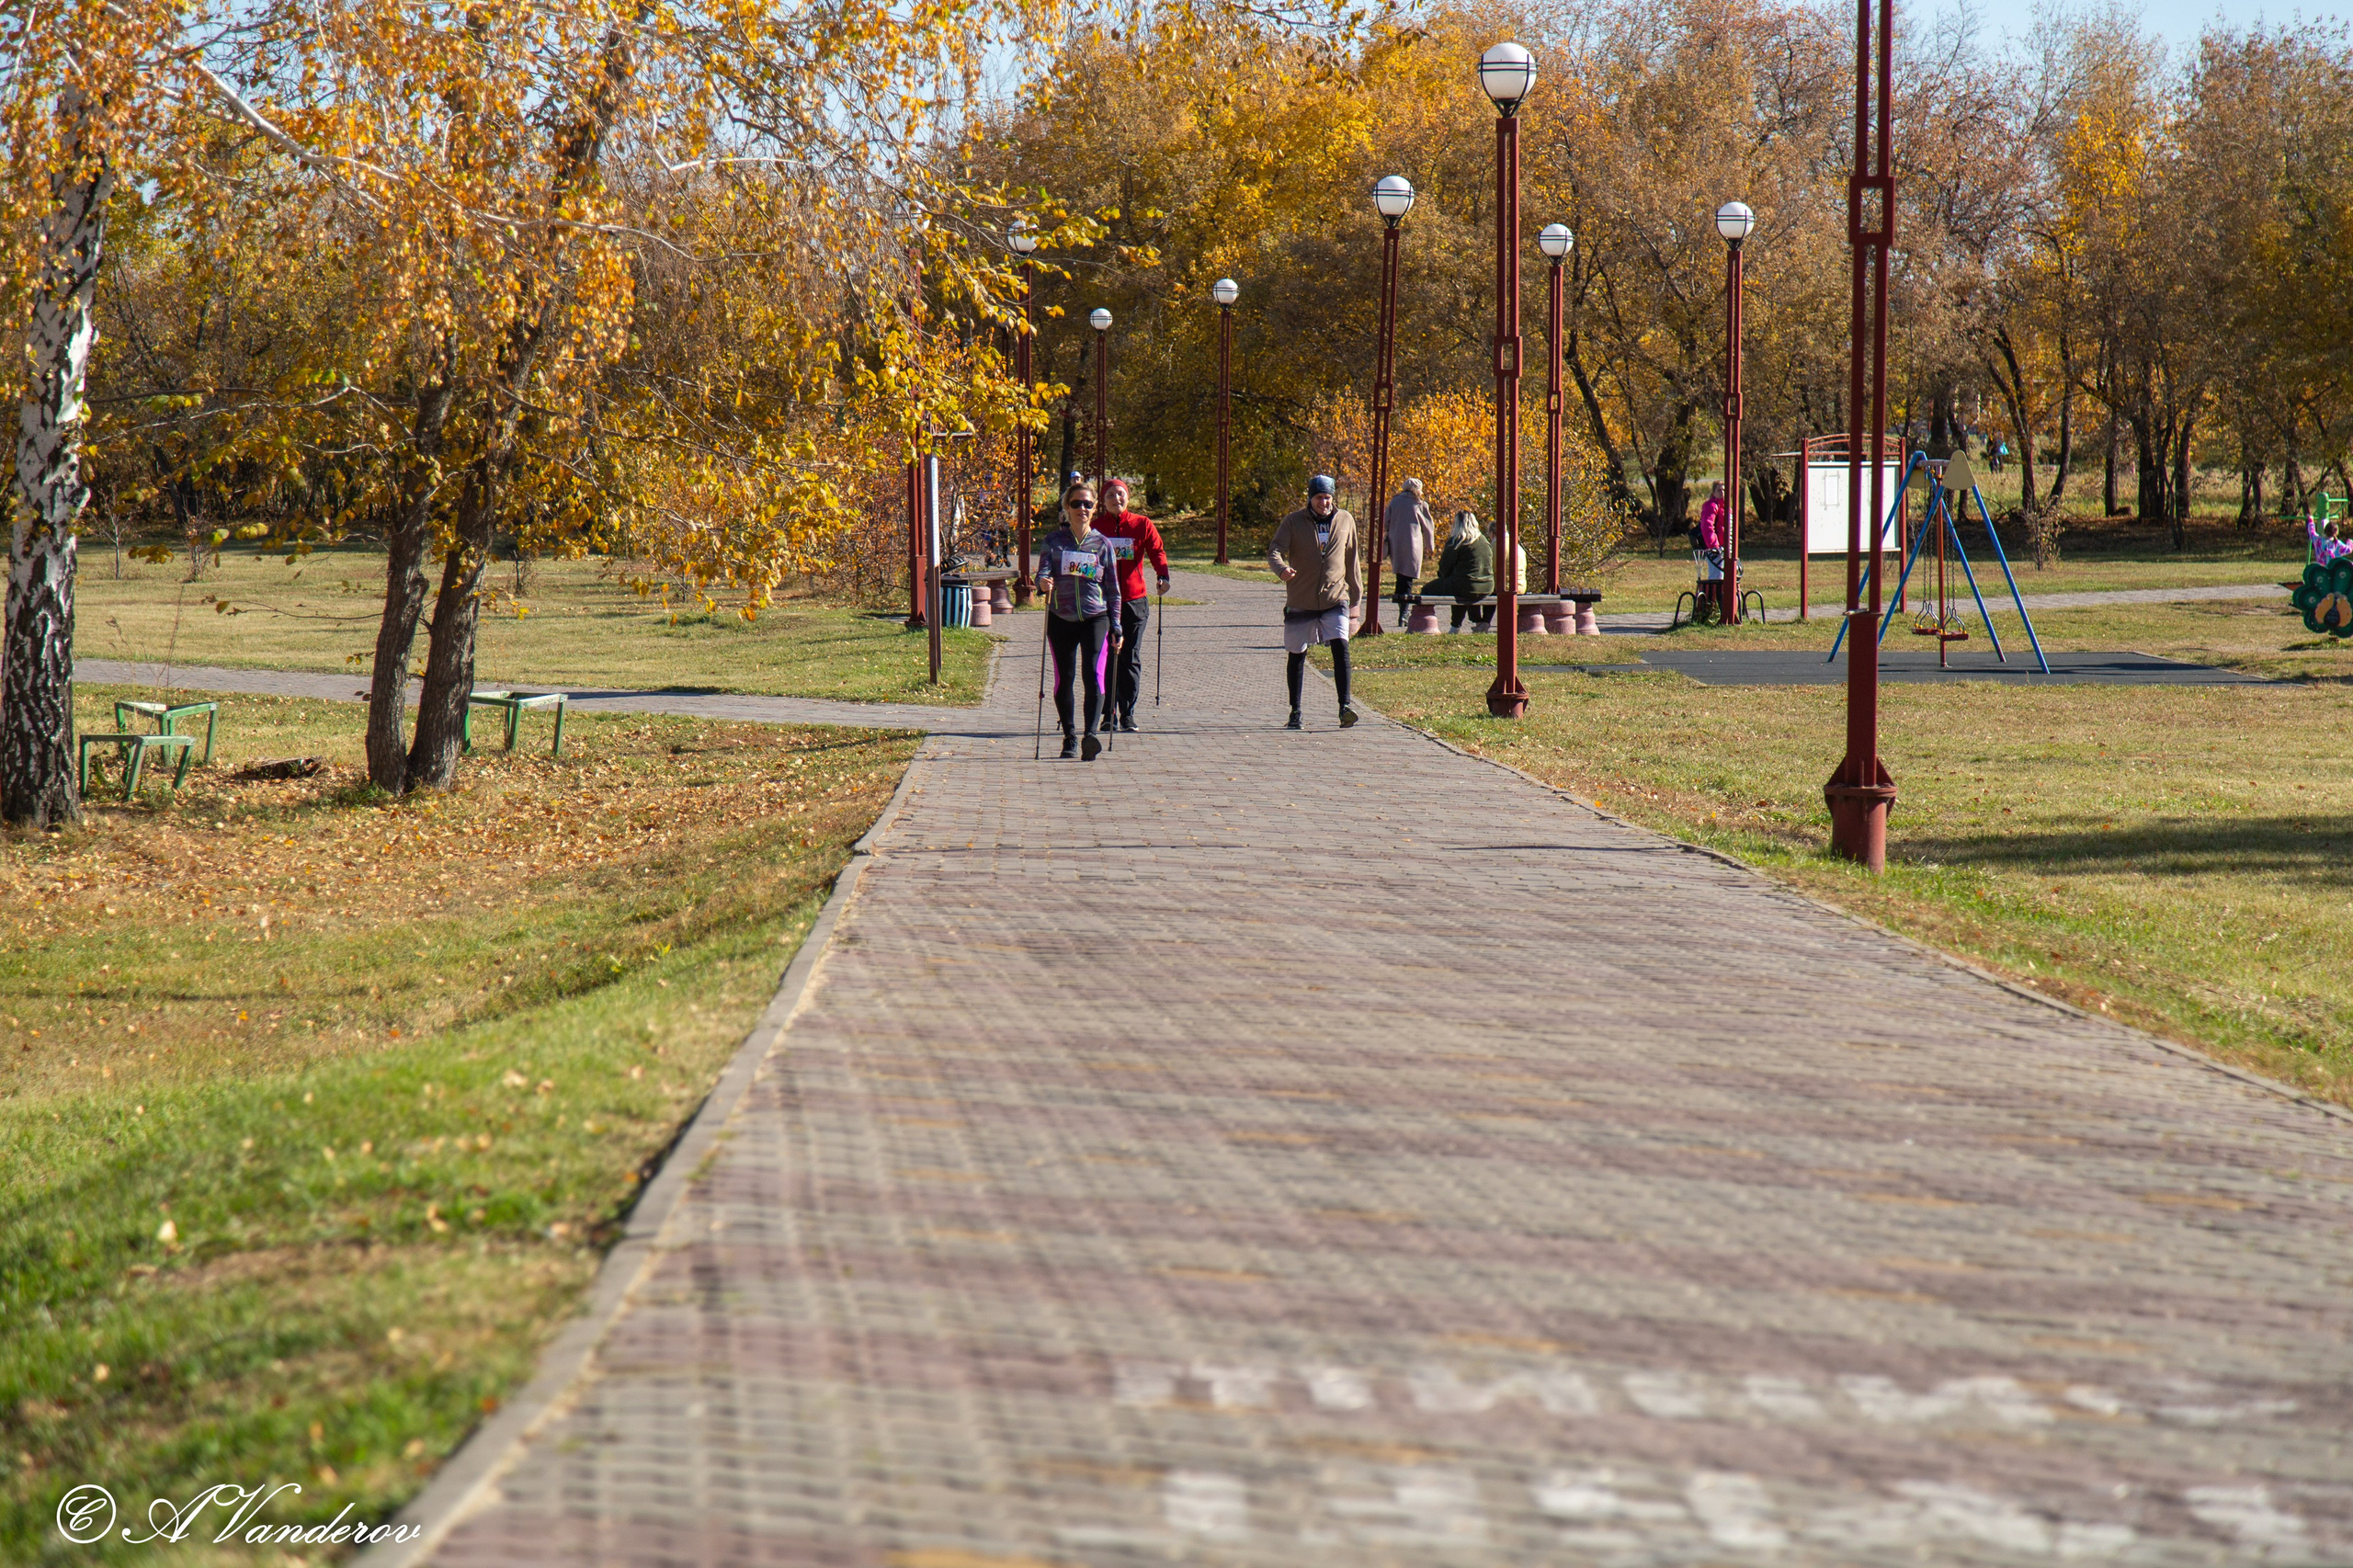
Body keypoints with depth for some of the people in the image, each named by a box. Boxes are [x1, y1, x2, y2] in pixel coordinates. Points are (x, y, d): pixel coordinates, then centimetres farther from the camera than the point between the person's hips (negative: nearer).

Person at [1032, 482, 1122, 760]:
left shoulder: (1102, 544, 5)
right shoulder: (1054, 541, 4)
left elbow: (1113, 589, 9)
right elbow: (1043, 573, -6)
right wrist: (1044, 582, -31)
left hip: (1095, 618, -1)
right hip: (1061, 619, 1)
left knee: (1094, 674, -17)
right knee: (1064, 679, 5)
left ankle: (1091, 734, -27)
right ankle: (1069, 737, 18)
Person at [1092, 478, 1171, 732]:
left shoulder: (1142, 524, 4)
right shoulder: (1096, 526, 4)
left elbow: (1157, 551, 1)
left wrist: (1163, 576, -17)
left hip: (1134, 601, 0)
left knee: (1130, 658, 2)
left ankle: (1128, 714, 8)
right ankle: (1109, 713, 9)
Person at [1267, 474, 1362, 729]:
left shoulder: (1345, 521, 6)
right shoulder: (1293, 522, -2)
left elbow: (1352, 562, 14)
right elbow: (1274, 551, -12)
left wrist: (1356, 599, 16)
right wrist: (1282, 569, -36)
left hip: (1335, 600, 0)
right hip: (1300, 600, 0)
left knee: (1340, 646, -18)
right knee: (1297, 656, 7)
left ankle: (1344, 707, -20)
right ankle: (1295, 713, 20)